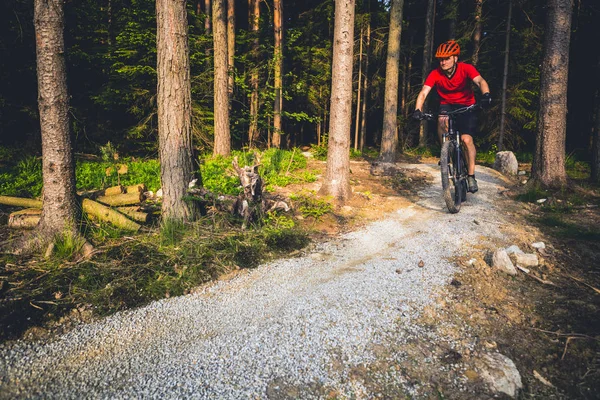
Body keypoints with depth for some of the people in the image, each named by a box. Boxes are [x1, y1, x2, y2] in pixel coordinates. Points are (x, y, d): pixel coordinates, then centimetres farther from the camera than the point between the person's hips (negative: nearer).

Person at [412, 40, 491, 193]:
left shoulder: (466, 68, -21)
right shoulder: (435, 74, -17)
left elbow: (480, 81, -36)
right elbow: (424, 92, -27)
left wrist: (486, 94, -57)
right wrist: (418, 110, -46)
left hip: (466, 105, -1)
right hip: (447, 104, 1)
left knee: (467, 139, -17)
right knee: (442, 120, -35)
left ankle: (471, 176, -2)